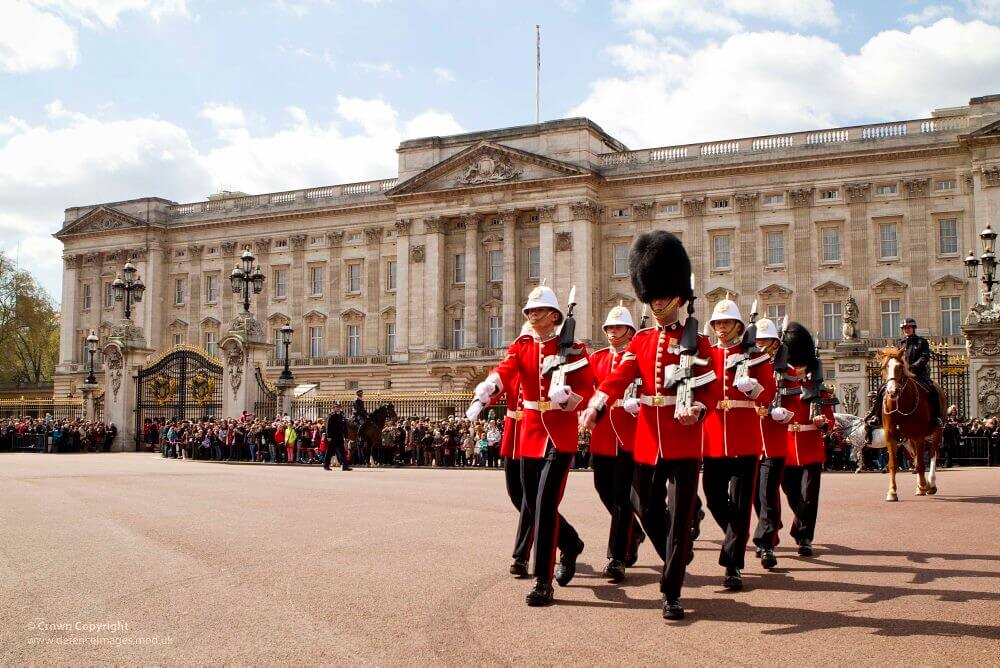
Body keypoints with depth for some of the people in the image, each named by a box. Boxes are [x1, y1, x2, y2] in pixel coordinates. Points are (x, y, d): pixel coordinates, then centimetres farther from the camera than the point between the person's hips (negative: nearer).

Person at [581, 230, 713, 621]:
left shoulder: (697, 342, 0)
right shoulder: (641, 341, 9)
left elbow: (706, 391, -4)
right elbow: (618, 378, -7)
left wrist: (695, 411, -28)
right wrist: (595, 408, -26)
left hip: (684, 443, -4)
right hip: (647, 442, 4)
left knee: (679, 517, -3)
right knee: (649, 513, 13)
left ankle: (672, 593, 7)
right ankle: (675, 563, 41)